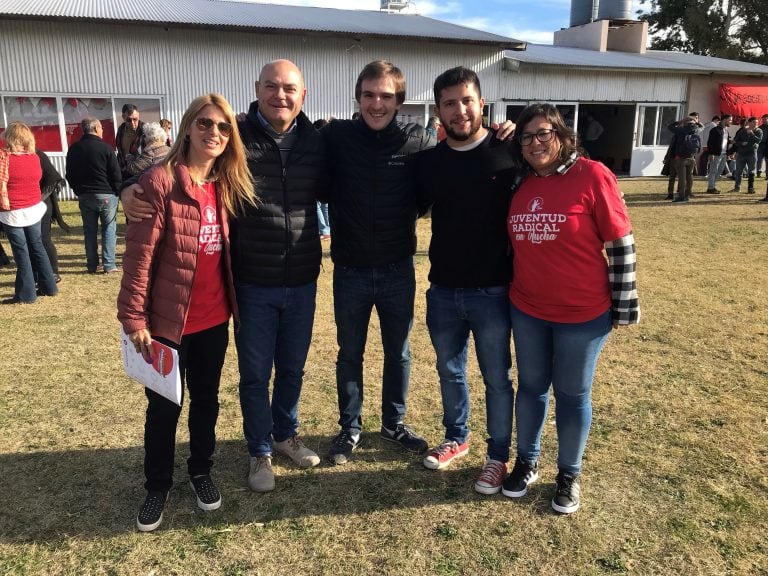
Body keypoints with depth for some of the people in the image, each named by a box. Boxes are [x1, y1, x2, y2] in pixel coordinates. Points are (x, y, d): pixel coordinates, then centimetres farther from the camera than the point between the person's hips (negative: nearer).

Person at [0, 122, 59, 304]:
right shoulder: (35, 157, 1)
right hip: (34, 208, 5)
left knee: (21, 252, 2)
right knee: (37, 247, 16)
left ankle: (26, 294, 7)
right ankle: (49, 286, 23)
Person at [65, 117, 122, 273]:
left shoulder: (74, 149, 5)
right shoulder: (105, 147, -9)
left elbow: (69, 175, 11)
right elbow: (116, 174, -9)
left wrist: (78, 191, 20)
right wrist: (116, 192, 4)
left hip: (84, 196, 4)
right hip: (106, 195, -4)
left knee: (90, 230, 10)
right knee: (109, 228, 3)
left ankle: (92, 265, 12)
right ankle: (109, 265, 0)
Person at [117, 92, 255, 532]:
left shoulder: (228, 185, 4)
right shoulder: (160, 181, -15)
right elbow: (139, 254, -15)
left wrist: (234, 304, 10)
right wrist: (134, 318, -15)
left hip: (214, 320, 5)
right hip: (167, 321, -5)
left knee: (206, 400, 19)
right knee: (164, 407, 12)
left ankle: (201, 470, 41)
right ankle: (158, 486, 32)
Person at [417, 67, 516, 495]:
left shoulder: (508, 153, -8)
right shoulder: (430, 162, 2)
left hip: (493, 292, -4)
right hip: (443, 291, 4)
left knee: (497, 378, 10)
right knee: (450, 372, 19)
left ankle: (499, 456, 27)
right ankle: (456, 438, 41)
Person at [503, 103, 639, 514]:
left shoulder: (592, 176, -11)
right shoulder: (519, 186, 3)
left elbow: (621, 242, -10)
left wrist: (624, 304, -9)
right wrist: (506, 290, 11)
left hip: (583, 313, -4)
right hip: (527, 311, 4)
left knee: (572, 394, 10)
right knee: (531, 386, 16)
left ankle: (569, 474, 30)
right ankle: (526, 461, 36)